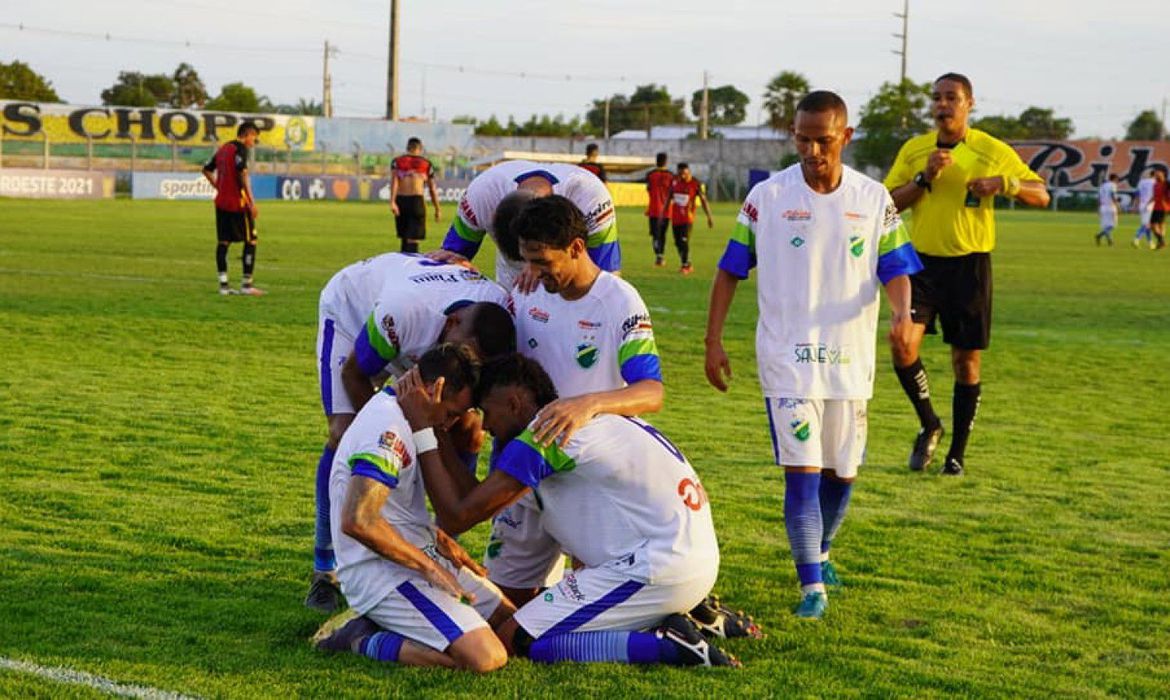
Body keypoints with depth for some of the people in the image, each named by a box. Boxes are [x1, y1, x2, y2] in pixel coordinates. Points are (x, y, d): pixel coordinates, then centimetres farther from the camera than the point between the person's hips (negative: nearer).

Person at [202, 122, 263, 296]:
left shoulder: (222, 148, 14)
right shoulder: (241, 149, -11)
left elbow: (207, 170, 22)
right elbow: (243, 174, -21)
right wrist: (252, 202, -22)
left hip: (221, 202, 8)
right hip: (238, 203, -8)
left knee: (223, 242, 8)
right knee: (251, 241, 1)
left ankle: (223, 284, 8)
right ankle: (246, 284, 0)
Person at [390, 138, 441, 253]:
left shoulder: (397, 161, 11)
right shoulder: (426, 164, 9)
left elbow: (393, 181, -6)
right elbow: (432, 189, 10)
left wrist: (392, 202, -15)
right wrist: (437, 209, 19)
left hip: (400, 200, 2)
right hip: (416, 200, -2)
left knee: (404, 237, 17)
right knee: (413, 240, -6)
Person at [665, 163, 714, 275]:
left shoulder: (695, 184, -10)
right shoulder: (674, 181, 2)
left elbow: (703, 200, -5)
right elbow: (669, 198, 13)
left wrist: (709, 217, -7)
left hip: (687, 218, -5)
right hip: (675, 217, 5)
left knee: (684, 241, -14)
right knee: (677, 242, 7)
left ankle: (686, 265, -3)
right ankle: (687, 265, 20)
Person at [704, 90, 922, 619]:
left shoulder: (874, 199, 2)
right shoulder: (767, 197, -3)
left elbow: (895, 271, 2)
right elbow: (730, 270, 3)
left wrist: (902, 314, -20)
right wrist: (714, 339, -1)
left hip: (850, 358, 3)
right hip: (786, 356, -3)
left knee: (841, 472, 12)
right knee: (801, 470, -11)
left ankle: (818, 553, 37)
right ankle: (812, 585, -8)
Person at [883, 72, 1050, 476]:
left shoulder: (992, 151, 0)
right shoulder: (914, 150, 7)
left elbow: (1041, 196, 2)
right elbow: (888, 203, 2)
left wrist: (1004, 183, -17)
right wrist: (924, 177, -13)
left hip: (969, 265, -1)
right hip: (922, 261, 1)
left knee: (966, 361, 4)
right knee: (902, 344, -16)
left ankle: (957, 454, 19)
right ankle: (929, 425, 9)